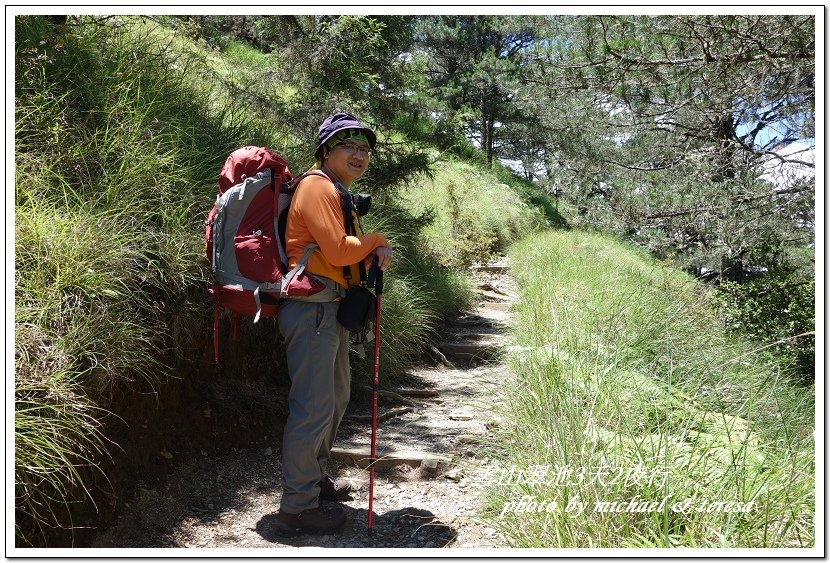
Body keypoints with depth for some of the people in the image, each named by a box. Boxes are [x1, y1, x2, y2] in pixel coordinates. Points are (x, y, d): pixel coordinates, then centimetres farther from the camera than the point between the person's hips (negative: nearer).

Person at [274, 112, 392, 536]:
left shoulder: (338, 193, 20)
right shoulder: (317, 186, -11)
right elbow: (337, 250, -22)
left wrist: (374, 256, -3)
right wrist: (377, 242, -5)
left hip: (331, 309, 11)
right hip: (311, 308, -11)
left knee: (335, 396, 21)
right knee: (313, 406, -8)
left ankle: (314, 477, 37)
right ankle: (297, 507, 2)